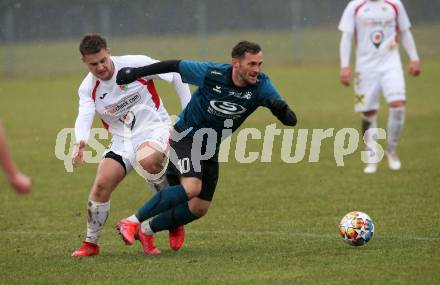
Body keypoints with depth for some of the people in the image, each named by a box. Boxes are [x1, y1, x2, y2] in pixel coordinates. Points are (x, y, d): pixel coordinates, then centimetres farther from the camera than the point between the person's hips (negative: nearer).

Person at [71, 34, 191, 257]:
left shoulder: (136, 64, -13)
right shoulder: (88, 89, -2)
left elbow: (175, 75, -4)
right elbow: (84, 116, -20)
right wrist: (80, 142, -43)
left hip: (152, 129, -4)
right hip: (122, 139, 4)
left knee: (147, 160, -37)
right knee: (101, 185, -12)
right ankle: (91, 243, 8)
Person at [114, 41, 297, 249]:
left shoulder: (261, 85, -18)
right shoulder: (210, 73, -24)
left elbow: (290, 120, -24)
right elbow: (174, 66, -8)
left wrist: (280, 109, -47)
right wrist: (136, 73, -4)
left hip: (210, 148, 5)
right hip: (186, 136, -5)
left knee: (199, 208, 4)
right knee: (191, 187, -29)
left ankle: (146, 229, 26)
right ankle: (132, 221, -19)